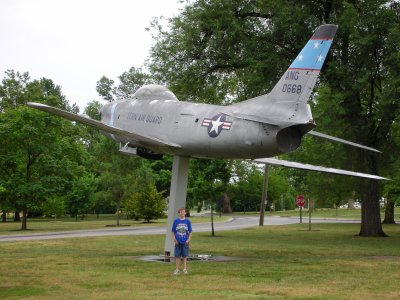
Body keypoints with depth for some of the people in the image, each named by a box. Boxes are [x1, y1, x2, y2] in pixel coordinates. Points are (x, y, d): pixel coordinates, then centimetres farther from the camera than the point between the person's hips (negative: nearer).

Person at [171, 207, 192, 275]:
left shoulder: (187, 221, 1)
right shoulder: (176, 221, 0)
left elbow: (190, 231, 5)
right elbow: (173, 231, 5)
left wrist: (189, 239, -6)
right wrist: (174, 239, -5)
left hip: (185, 242, 0)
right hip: (178, 241, 0)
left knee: (185, 255, 7)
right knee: (177, 256, 2)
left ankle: (184, 268, 17)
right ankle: (177, 269, 11)